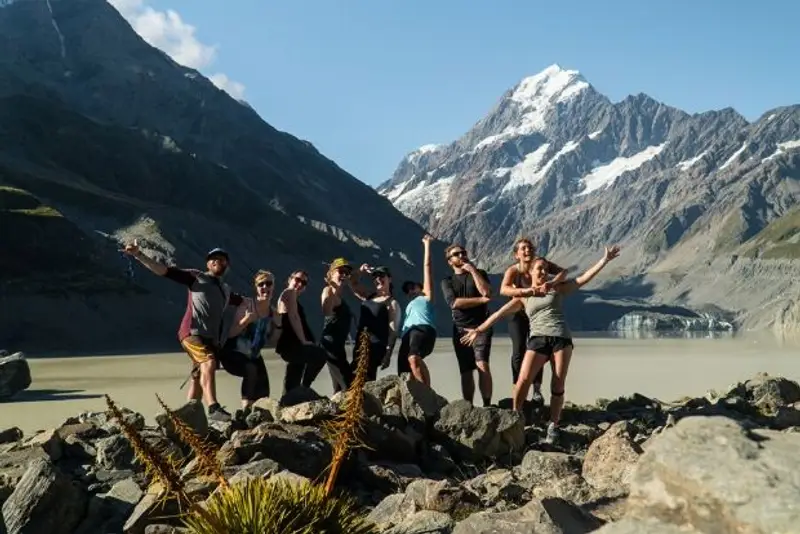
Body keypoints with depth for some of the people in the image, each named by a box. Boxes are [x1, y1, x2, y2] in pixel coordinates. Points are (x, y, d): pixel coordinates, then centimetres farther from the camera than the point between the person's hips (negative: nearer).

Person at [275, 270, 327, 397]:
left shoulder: (294, 298, 27)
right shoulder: (289, 292, -2)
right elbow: (293, 317, -15)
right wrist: (303, 341, -19)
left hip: (291, 345, 11)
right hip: (290, 344, -11)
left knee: (291, 385, 10)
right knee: (320, 354, -29)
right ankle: (303, 388, -22)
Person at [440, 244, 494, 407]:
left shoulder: (479, 274, 11)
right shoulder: (447, 281, 12)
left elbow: (486, 292, -10)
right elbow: (454, 303, -7)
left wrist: (472, 270, -6)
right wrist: (481, 300, -7)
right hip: (461, 330, 2)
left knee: (482, 365, -18)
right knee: (466, 371, 2)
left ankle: (487, 405, -17)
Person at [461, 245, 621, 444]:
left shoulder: (557, 288, 16)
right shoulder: (523, 297, 16)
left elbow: (584, 278, 12)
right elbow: (500, 313, 14)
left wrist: (604, 260, 6)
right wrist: (479, 329, 10)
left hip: (561, 338, 0)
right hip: (538, 339, 0)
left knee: (558, 385, -3)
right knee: (523, 380, -18)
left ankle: (553, 426, 6)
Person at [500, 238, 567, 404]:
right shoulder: (512, 271, -25)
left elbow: (563, 272, -28)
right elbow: (503, 290, -42)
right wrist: (525, 291, -55)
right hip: (518, 314, -2)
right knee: (518, 352, -8)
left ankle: (537, 390, 11)